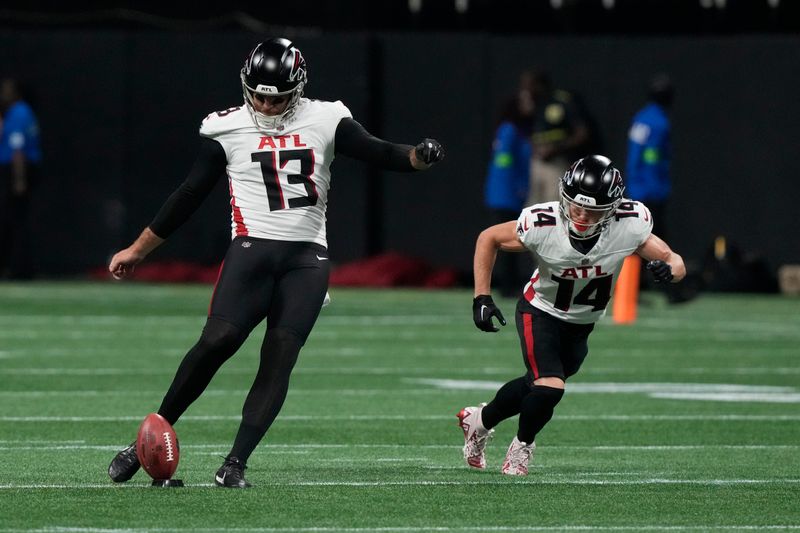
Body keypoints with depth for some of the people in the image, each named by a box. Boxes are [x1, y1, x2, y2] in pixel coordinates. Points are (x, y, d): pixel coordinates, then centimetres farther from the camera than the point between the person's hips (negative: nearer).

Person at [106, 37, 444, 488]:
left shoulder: (325, 120, 7)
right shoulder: (227, 129, 5)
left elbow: (379, 153, 6)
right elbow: (189, 196, 13)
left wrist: (419, 156, -17)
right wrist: (138, 250, 16)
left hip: (308, 257, 1)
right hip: (254, 248, -1)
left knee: (279, 358, -10)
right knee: (218, 341, -18)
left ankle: (236, 463, -9)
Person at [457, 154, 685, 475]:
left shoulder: (629, 225, -28)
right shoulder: (542, 224, -31)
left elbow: (676, 264, -17)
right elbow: (488, 238, -13)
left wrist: (666, 269, -42)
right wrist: (482, 297, -18)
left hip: (581, 325, 4)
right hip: (540, 313, -4)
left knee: (537, 388, 17)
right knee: (549, 388, -21)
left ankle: (480, 420, 45)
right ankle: (522, 443, 10)